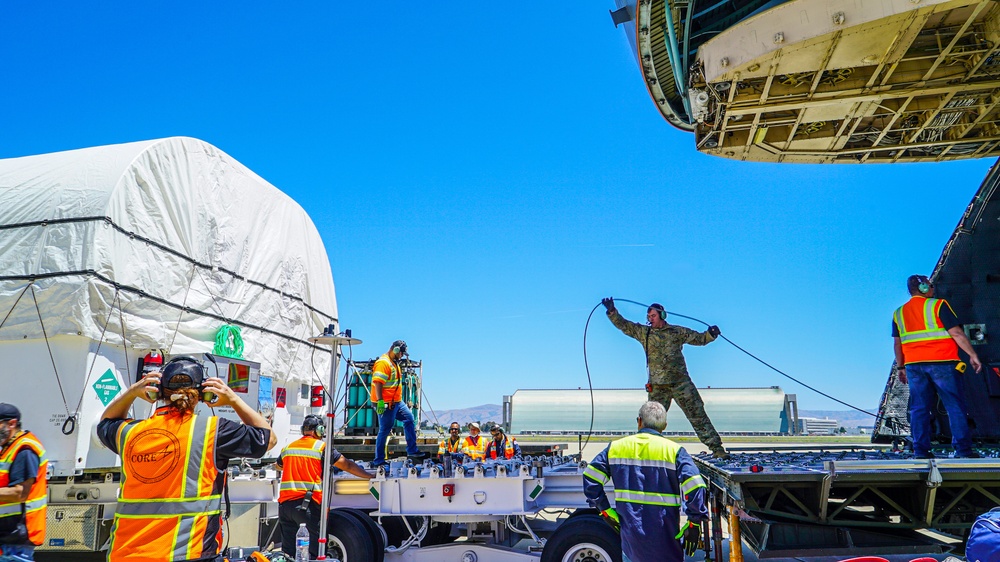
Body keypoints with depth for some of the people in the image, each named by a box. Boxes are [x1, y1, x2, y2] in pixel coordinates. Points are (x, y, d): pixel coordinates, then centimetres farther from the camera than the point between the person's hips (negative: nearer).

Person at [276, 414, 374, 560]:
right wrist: (371, 476, 12)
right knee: (317, 537, 3)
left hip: (284, 502, 5)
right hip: (308, 504, -5)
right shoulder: (323, 447, 0)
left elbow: (278, 466, 37)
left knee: (287, 548, 13)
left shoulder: (288, 447, 16)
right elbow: (348, 465, 3)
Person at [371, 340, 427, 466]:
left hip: (397, 402, 10)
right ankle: (378, 461, 7)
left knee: (409, 419, 11)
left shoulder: (394, 362, 16)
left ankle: (412, 451, 17)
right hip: (386, 403, -10)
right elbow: (377, 382, -25)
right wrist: (380, 401, -29)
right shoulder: (383, 363, -17)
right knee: (384, 430, -3)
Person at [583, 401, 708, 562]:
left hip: (630, 533, 3)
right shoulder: (674, 451, -7)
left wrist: (605, 510, 6)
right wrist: (694, 524, -6)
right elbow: (695, 488, -16)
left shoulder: (616, 447, 3)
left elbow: (590, 477, 0)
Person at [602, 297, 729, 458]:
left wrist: (711, 334, -6)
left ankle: (717, 448, 4)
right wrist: (612, 312, 1)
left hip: (681, 383, -1)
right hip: (657, 387, 1)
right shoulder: (643, 332, 10)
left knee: (698, 415, -1)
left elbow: (700, 338, 12)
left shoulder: (677, 331, 7)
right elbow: (623, 325, 11)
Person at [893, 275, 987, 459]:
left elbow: (897, 344, 11)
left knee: (919, 408, 5)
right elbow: (956, 333, -8)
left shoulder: (899, 313, 11)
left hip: (914, 365, 4)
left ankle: (920, 450, 3)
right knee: (955, 406, 3)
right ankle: (963, 448, 2)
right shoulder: (938, 305, -3)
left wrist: (900, 367, 17)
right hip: (942, 363, -4)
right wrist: (973, 355, -3)